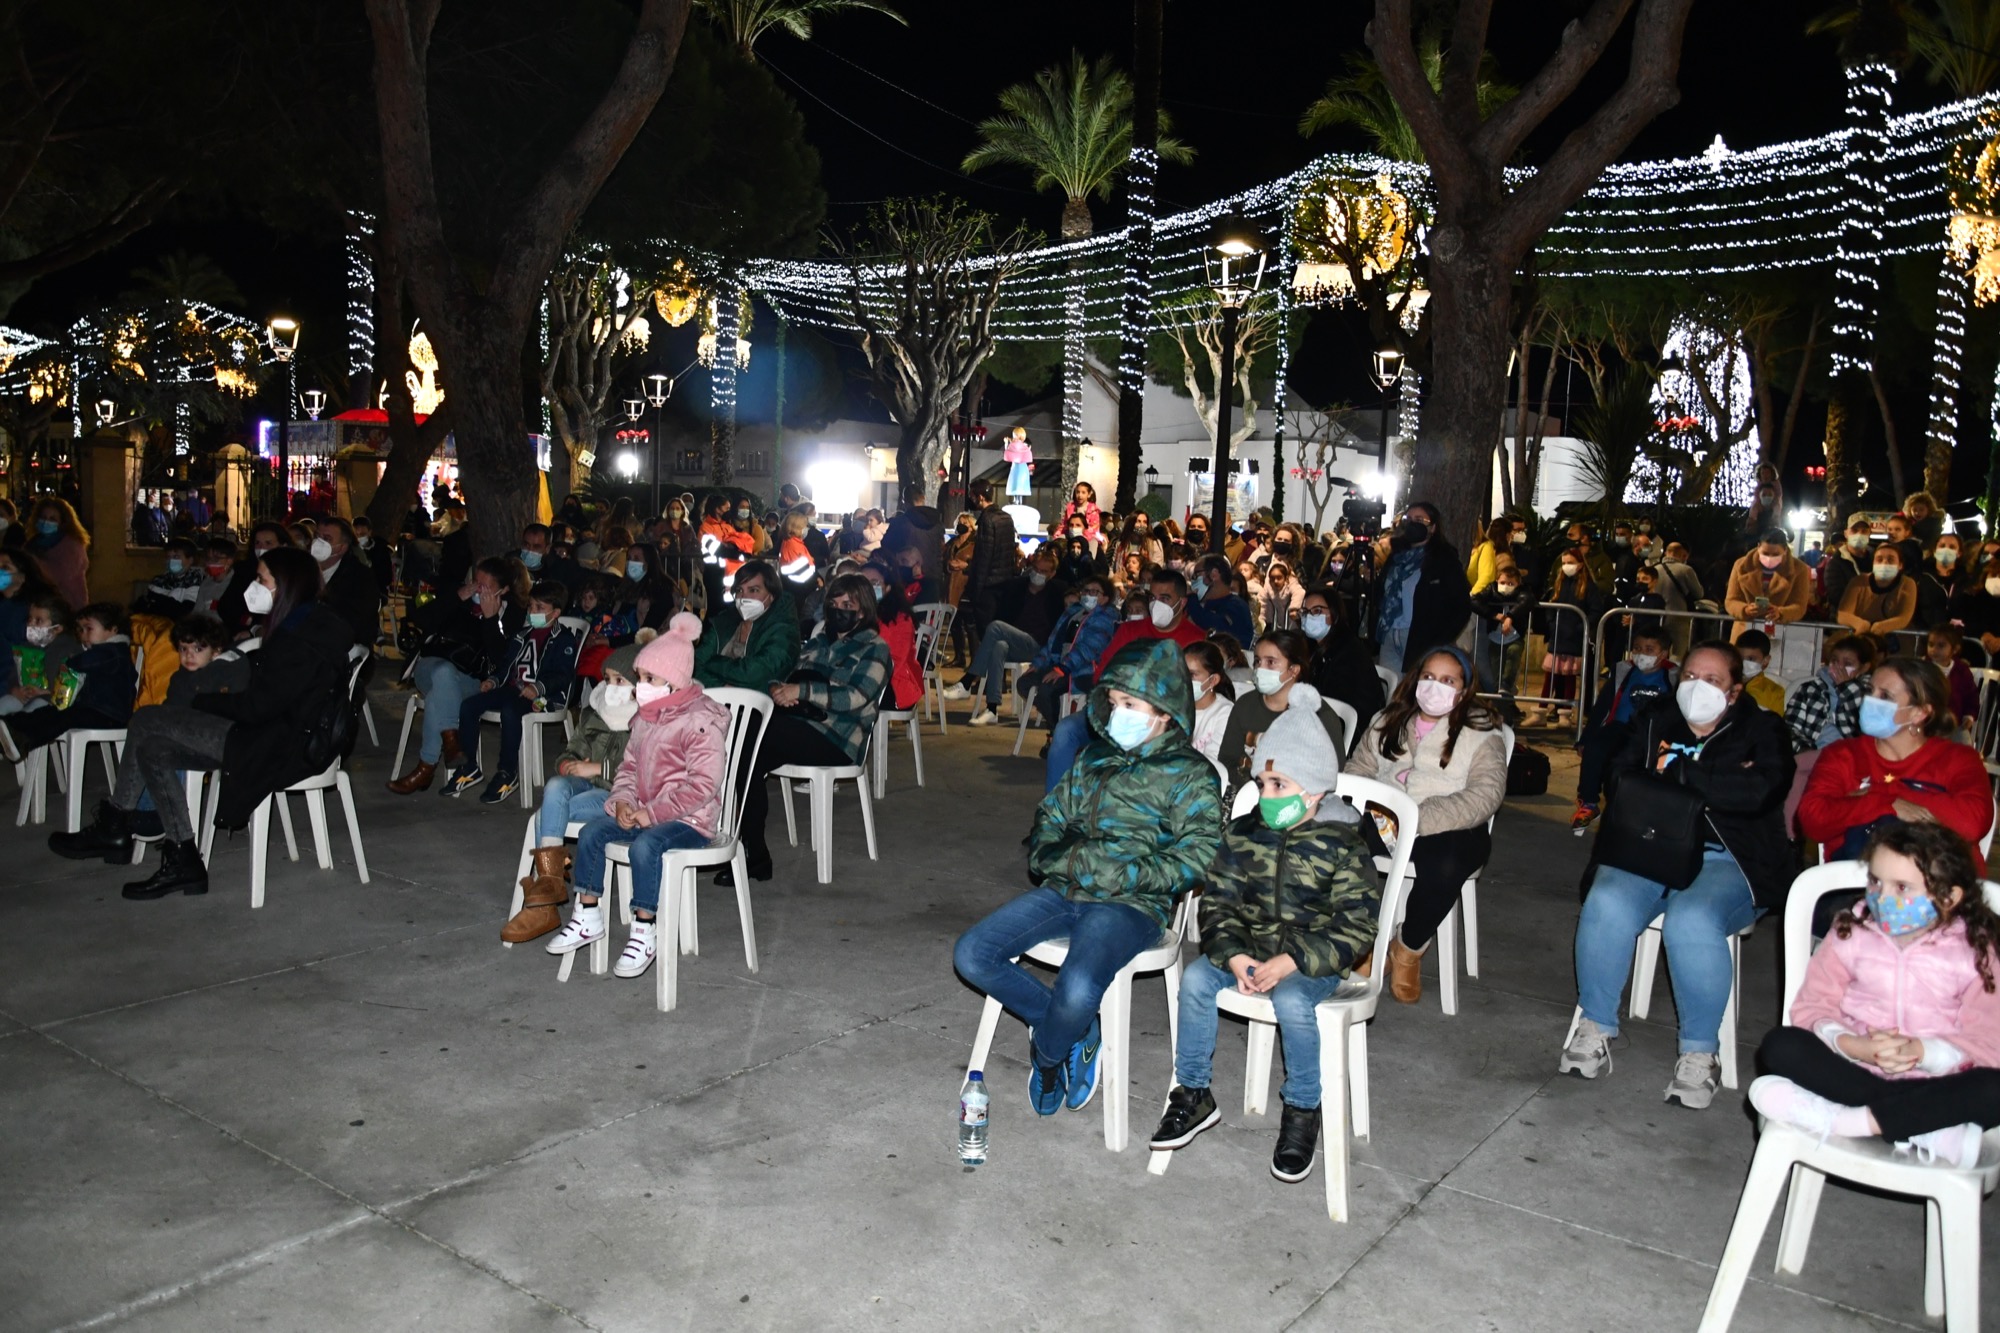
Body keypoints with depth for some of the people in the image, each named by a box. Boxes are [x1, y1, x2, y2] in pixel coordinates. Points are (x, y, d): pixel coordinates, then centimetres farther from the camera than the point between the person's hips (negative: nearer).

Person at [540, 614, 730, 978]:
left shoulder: (702, 721, -17)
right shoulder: (645, 716, 11)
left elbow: (702, 786, -22)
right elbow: (629, 764, 17)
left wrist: (652, 813, -21)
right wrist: (623, 801, -5)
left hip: (690, 818, -8)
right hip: (643, 811, 8)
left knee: (645, 845, -33)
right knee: (591, 831, -5)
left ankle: (644, 933, -19)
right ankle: (588, 917, 7)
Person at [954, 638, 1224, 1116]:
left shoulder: (1189, 775, -1)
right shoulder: (1095, 758, 17)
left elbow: (1199, 857, -9)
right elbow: (1051, 813, 25)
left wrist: (1128, 874, -19)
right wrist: (1049, 853, 3)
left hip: (1131, 905, -6)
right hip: (1064, 891, 6)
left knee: (1077, 990, -32)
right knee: (971, 954, -9)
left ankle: (1046, 1056, 5)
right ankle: (1076, 1032, 4)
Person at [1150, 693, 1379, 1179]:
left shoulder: (1342, 847, -11)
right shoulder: (1241, 834, 2)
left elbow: (1356, 927, -13)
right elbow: (1217, 902, 3)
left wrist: (1290, 962, -23)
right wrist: (1233, 956, -16)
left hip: (1315, 958, -4)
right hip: (1248, 946, 5)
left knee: (1291, 1000, -33)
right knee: (1195, 978, -19)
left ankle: (1302, 1112, -10)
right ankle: (1193, 1094, -2)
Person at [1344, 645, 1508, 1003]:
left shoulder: (1482, 735, 3)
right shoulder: (1389, 722, 18)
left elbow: (1484, 795, -12)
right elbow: (1358, 769, 12)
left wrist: (1417, 820, -25)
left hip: (1448, 829, -3)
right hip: (1383, 822, 3)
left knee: (1443, 866, -38)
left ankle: (1409, 950, -7)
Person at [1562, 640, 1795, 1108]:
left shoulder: (1761, 731, 9)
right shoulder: (1653, 724, 18)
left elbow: (1759, 792, -12)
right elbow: (1621, 781, 2)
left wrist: (1675, 771, -7)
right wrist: (1716, 783, -9)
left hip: (1724, 861, -2)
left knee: (1691, 922, -34)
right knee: (1606, 906, -29)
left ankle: (1699, 1052, -16)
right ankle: (1595, 1028, -12)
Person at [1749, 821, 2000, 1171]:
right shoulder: (1850, 933, 2)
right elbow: (1812, 1007, -2)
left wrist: (1921, 1052, -25)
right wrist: (1854, 1046, -23)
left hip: (1932, 1083, -1)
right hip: (1853, 1068, 1)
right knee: (1780, 1045, -25)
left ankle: (1843, 1120, -34)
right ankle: (1925, 1128, -31)